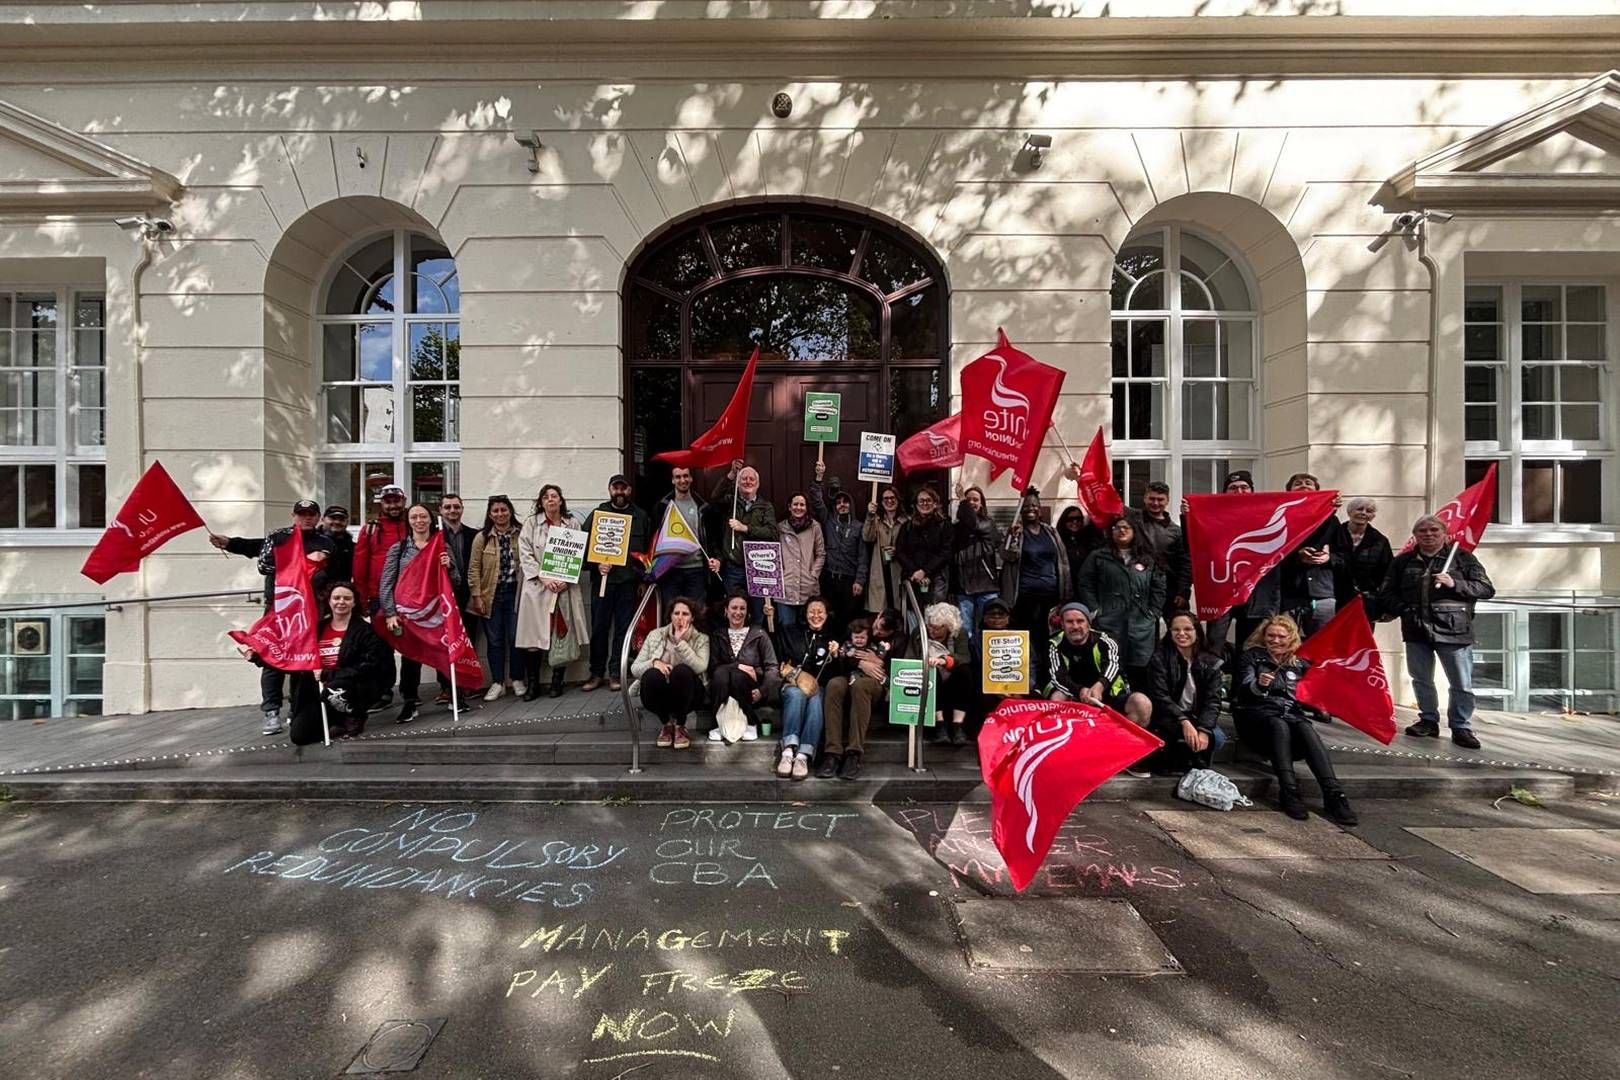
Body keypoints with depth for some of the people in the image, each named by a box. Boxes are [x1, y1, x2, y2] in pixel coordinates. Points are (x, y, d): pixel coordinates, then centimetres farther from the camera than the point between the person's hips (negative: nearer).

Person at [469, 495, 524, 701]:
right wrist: (476, 596, -5)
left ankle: (516, 680, 19)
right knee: (494, 640, 6)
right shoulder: (481, 537, 2)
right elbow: (474, 568, 1)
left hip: (515, 593, 0)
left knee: (515, 637, 4)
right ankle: (497, 683, 15)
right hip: (491, 595, 0)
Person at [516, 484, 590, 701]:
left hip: (565, 587, 1)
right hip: (537, 586, -1)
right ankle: (533, 684, 7)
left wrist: (567, 580, -10)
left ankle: (557, 681, 14)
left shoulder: (573, 523, 8)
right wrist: (544, 578, -12)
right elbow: (525, 555, -1)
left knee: (562, 634, 2)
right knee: (533, 635, -3)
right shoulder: (531, 523, 7)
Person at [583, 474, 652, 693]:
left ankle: (615, 673, 12)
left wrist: (644, 579, 3)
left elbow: (649, 549, 9)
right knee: (599, 627, 2)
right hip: (603, 579, 0)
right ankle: (597, 673, 14)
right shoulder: (597, 514, 9)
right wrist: (597, 564, -12)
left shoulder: (640, 516, 10)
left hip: (629, 580, 0)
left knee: (623, 628, 3)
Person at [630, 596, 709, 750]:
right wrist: (654, 662, -20)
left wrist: (681, 642, -20)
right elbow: (634, 668, 0)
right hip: (659, 693, 1)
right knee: (652, 675, -32)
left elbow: (700, 667, -19)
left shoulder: (701, 639, 1)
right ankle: (666, 724, -5)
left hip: (686, 693, -1)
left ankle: (680, 726, -13)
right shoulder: (655, 635, 4)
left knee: (682, 670, -33)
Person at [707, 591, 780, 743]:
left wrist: (762, 691, -15)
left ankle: (751, 724, -16)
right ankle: (718, 724, -25)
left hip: (750, 692, -1)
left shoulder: (759, 635, 8)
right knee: (721, 672, -30)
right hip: (722, 692, 1)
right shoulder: (717, 636, 12)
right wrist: (739, 666, -17)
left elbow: (772, 667, 1)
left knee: (737, 675, -32)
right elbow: (713, 667, -1)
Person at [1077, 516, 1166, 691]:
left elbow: (1158, 588, 15)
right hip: (1108, 623, -3)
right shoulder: (1098, 557, 7)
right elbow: (1085, 585, 2)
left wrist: (1153, 613, 4)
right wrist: (1095, 611, -5)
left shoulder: (1148, 560, 17)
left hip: (1141, 624, 3)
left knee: (1140, 670, 3)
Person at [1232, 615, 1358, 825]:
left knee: (1306, 728, -31)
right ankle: (1289, 794, -42)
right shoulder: (1251, 656, 9)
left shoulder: (1299, 662, 20)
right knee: (1279, 726, -35)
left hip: (1291, 713, 3)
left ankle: (1334, 795, -40)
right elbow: (1243, 690, -7)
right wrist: (1258, 685, -29)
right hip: (1257, 713, -3)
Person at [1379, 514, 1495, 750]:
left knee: (1462, 685, 1)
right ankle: (1429, 721, 24)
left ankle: (1461, 727, 14)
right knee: (1421, 680, 12)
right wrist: (1401, 609, -2)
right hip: (1416, 631, 3)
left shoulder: (1462, 557, 5)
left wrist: (1454, 584, -13)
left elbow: (1487, 589, 2)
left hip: (1454, 631, -2)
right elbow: (1387, 593, 15)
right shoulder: (1402, 561, 11)